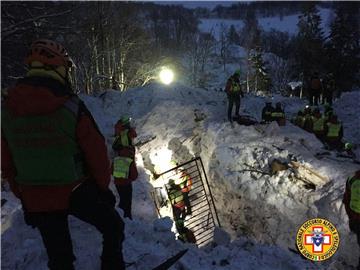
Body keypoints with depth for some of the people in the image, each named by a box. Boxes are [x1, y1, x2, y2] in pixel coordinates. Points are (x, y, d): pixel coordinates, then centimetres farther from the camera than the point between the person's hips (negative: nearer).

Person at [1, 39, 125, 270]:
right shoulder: (71, 106, -18)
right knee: (113, 227, 19)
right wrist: (103, 186, 4)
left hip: (34, 198, 5)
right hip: (77, 192, -5)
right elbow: (96, 151, -13)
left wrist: (22, 195, 18)